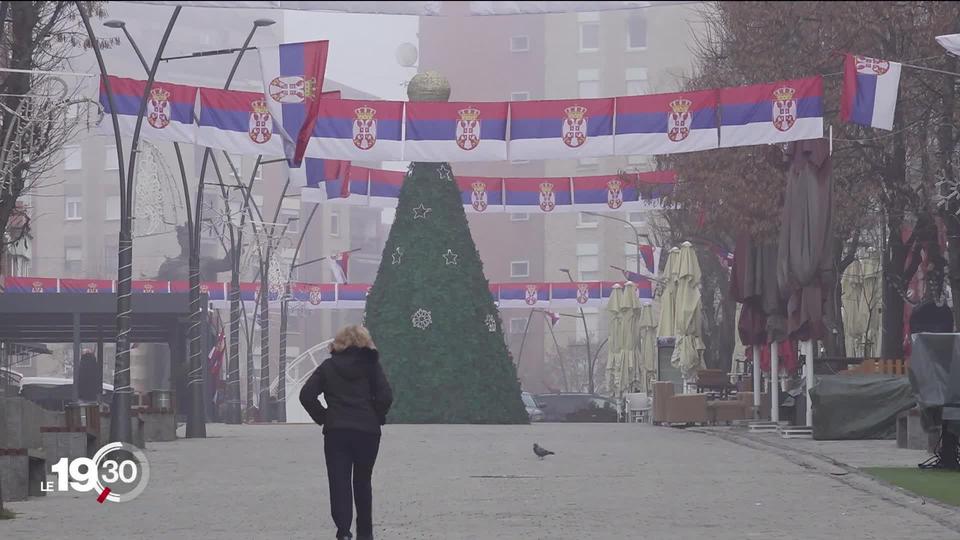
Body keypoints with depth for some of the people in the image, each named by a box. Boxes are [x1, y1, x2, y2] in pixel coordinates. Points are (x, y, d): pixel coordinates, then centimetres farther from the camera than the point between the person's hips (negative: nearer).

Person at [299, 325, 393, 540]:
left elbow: (306, 395, -2)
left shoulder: (328, 366, 6)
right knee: (362, 482, 15)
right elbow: (385, 396, -9)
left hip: (335, 432, 0)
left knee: (339, 483, -1)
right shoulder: (371, 364, 3)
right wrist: (376, 418, 6)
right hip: (367, 431, 0)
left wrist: (322, 417, 6)